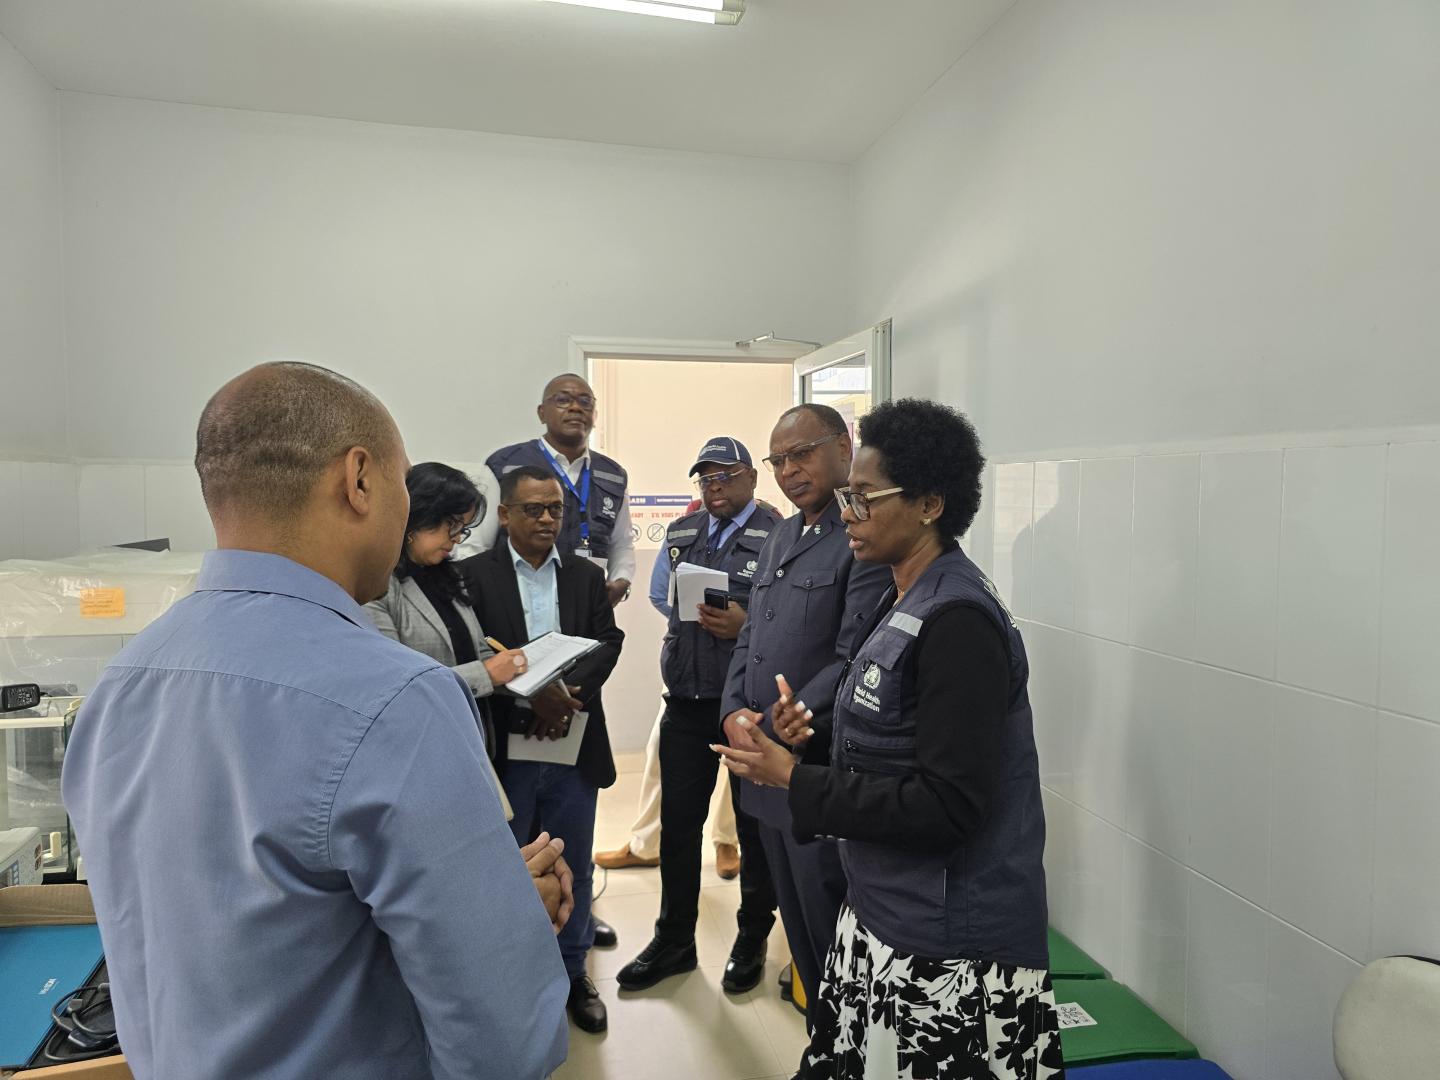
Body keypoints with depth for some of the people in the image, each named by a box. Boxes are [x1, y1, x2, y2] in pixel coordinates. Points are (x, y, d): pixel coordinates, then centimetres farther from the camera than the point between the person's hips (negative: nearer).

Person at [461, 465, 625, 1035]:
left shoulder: (587, 575, 6)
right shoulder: (473, 575, -5)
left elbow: (608, 641, -3)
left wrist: (567, 693, -19)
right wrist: (532, 695, -22)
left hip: (572, 746, 3)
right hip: (505, 748, -2)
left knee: (574, 867, 16)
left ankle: (572, 972, 35)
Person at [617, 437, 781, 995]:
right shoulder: (680, 533, 9)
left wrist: (746, 626, -27)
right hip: (687, 700, 5)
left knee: (755, 827, 12)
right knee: (677, 824, 13)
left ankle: (752, 942, 32)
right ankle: (674, 941, 32)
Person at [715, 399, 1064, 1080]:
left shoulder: (957, 622, -22)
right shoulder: (908, 600, 7)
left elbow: (949, 806, -25)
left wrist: (795, 779, -20)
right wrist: (819, 732, 0)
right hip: (885, 910, 8)